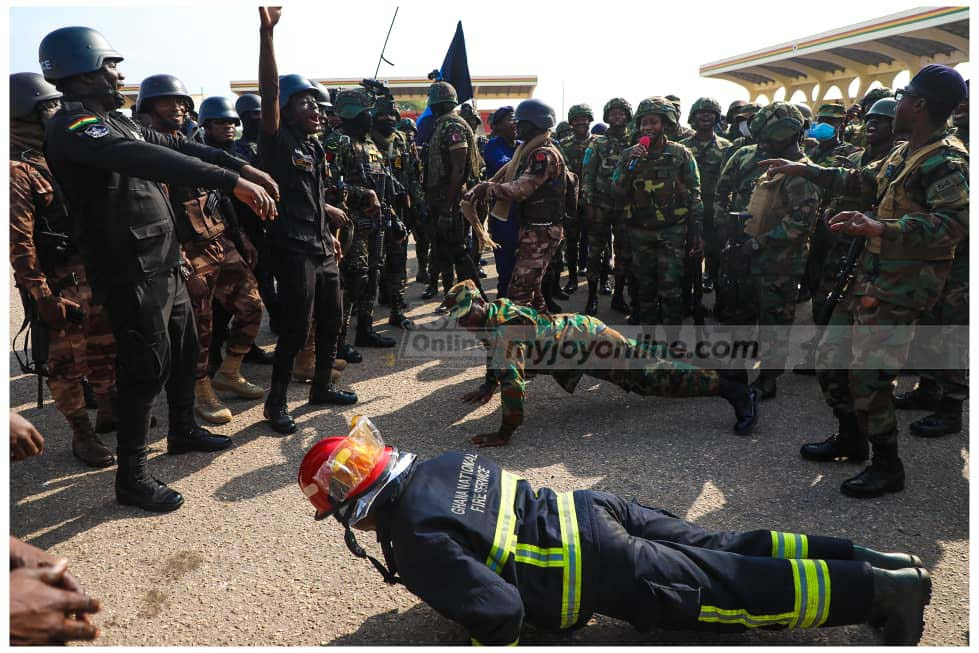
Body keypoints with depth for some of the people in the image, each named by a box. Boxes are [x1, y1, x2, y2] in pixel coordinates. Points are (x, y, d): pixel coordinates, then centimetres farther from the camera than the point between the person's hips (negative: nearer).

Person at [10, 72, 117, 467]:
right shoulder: (17, 170, -16)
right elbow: (19, 243, -21)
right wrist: (42, 298, -23)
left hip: (91, 273, 8)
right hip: (59, 283, -8)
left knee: (105, 346, 18)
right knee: (68, 362, 4)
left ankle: (110, 413, 35)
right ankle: (81, 434, 17)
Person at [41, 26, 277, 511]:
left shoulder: (116, 120, 14)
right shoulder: (72, 124, -17)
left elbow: (173, 146, 12)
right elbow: (144, 159, -32)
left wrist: (243, 166, -1)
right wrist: (232, 182, -39)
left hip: (165, 264, 10)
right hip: (131, 274, -10)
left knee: (184, 350, 20)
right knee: (148, 368, -4)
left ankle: (184, 431, 40)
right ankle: (131, 478, 10)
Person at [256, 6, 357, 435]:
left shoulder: (314, 147, 15)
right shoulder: (277, 140, -8)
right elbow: (269, 92, -23)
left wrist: (329, 222, 23)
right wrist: (267, 32, -30)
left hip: (321, 247, 8)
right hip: (293, 249, -8)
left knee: (331, 320, 15)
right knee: (296, 328, -6)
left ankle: (321, 387, 32)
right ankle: (276, 402, 9)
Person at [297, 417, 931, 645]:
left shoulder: (415, 541, -18)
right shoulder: (438, 462, 9)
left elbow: (501, 613, -22)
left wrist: (485, 641, -2)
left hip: (605, 573, -8)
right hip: (590, 509, 8)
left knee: (736, 592, 2)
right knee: (726, 549, 13)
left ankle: (882, 589, 7)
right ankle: (871, 561, 19)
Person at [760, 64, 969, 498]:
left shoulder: (946, 159, -15)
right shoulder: (904, 153, 14)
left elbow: (955, 222, -28)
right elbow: (858, 179, 29)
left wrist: (879, 228, -37)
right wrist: (802, 170, 26)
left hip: (903, 284, -9)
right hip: (872, 273, 9)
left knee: (867, 376, -9)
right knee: (831, 358, 12)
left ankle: (887, 467, 12)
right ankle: (851, 439, 32)